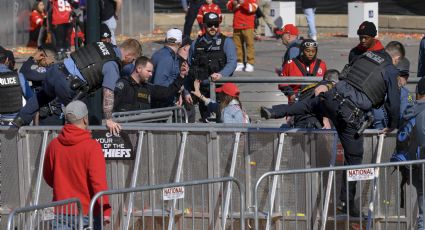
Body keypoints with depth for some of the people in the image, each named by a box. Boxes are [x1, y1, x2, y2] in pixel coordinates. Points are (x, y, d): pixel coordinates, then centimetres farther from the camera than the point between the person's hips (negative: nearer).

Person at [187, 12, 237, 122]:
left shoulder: (226, 42, 5)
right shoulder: (196, 44, 14)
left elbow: (232, 62, -9)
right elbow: (189, 68, 16)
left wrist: (221, 74, -28)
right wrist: (187, 91, 11)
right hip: (202, 90, 3)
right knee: (206, 120, 5)